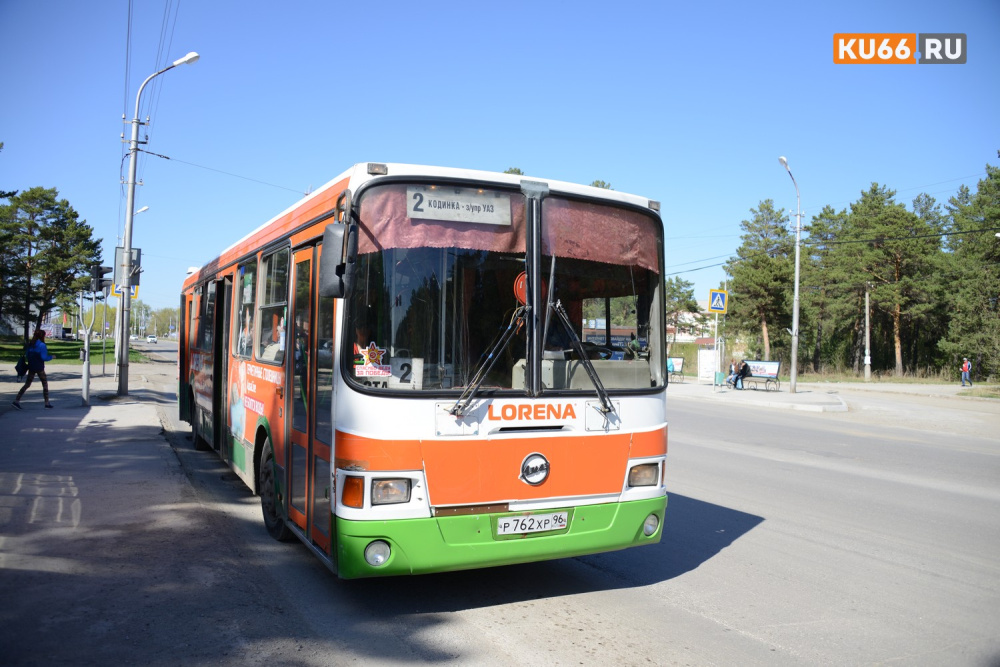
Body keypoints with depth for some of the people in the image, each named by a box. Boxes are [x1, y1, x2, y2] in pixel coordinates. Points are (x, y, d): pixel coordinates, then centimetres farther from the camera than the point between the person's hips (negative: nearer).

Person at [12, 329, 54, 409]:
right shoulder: (42, 345, -13)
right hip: (39, 368, -6)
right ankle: (47, 402, 9)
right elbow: (44, 357, -17)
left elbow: (26, 355, 9)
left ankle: (16, 401, 2)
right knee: (45, 384, 7)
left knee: (27, 384, 11)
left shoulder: (30, 344, 7)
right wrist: (51, 357, 0)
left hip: (31, 367, 6)